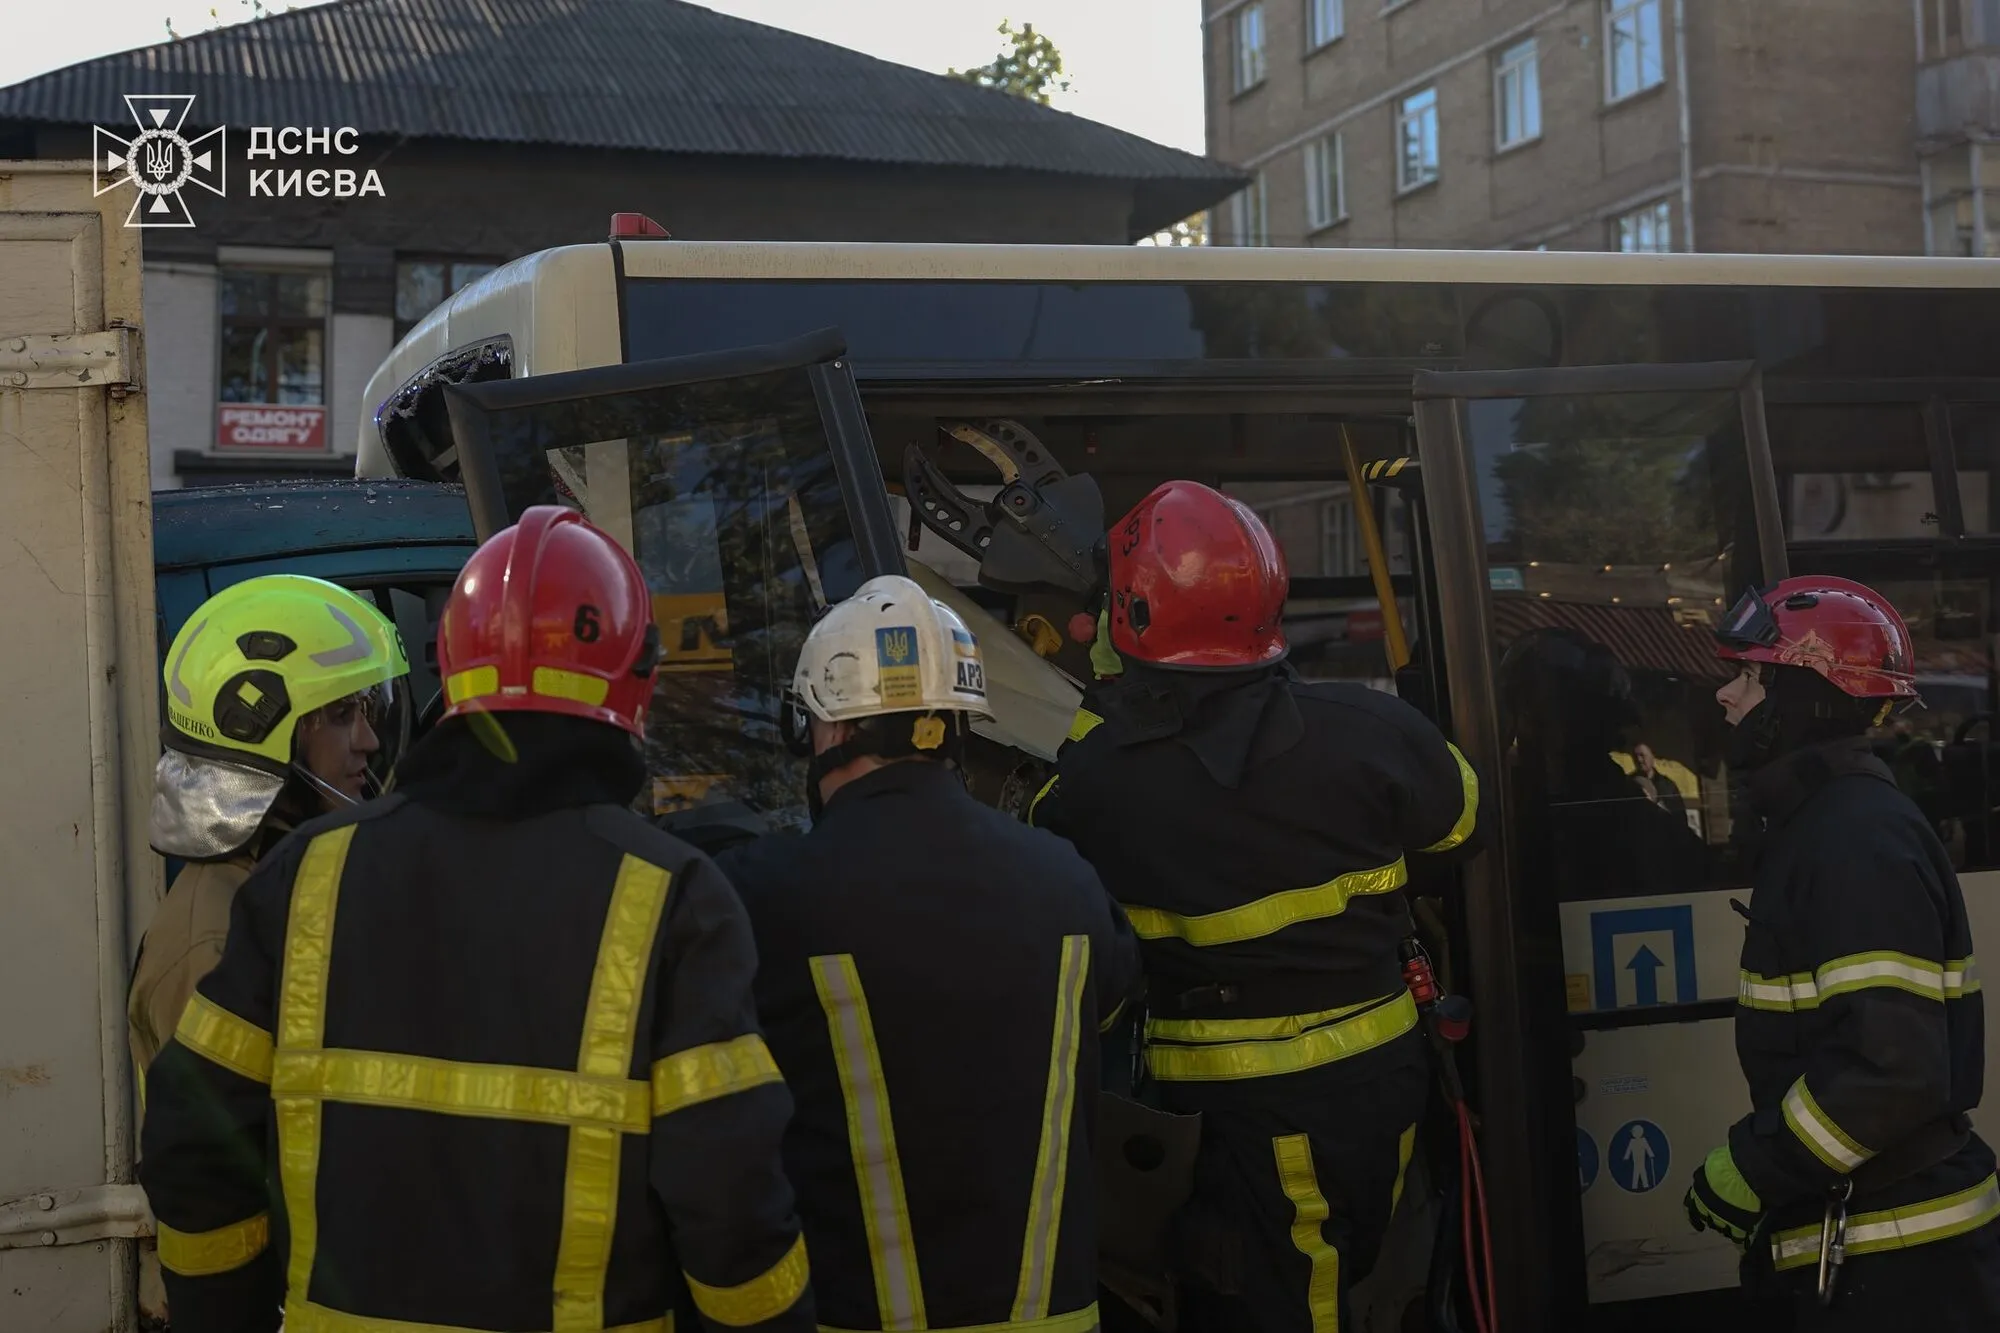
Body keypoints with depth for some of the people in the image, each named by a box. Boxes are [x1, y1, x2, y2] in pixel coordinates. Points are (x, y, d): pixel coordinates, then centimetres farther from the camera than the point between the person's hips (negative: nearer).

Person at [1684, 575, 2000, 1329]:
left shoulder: (1858, 839, -20)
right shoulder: (1822, 825, 11)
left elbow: (1892, 1070, -28)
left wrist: (1748, 1172, -19)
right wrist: (1761, 1165, 16)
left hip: (1897, 1258, -10)